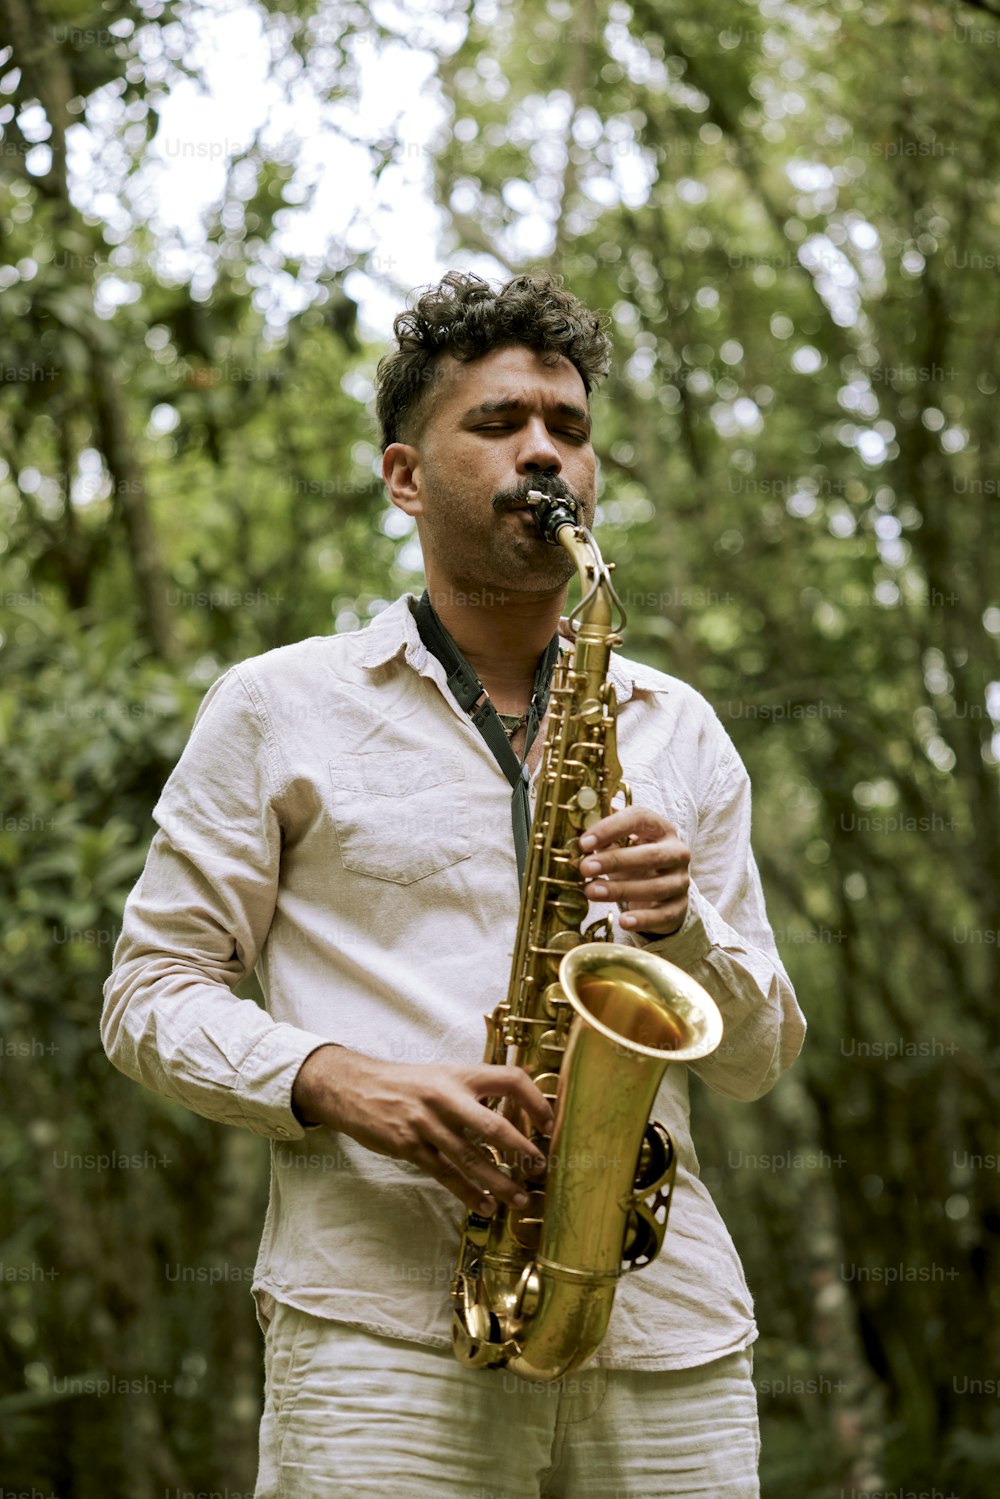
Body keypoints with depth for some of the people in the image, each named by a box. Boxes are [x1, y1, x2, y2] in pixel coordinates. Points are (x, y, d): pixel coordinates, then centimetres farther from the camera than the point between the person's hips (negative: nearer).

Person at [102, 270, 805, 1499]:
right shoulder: (278, 706, 9)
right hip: (384, 1321, -3)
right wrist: (335, 1082, -13)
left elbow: (757, 1059, 16)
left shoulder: (677, 728, 18)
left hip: (669, 1335, 3)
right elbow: (150, 994, 6)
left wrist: (682, 924, -5)